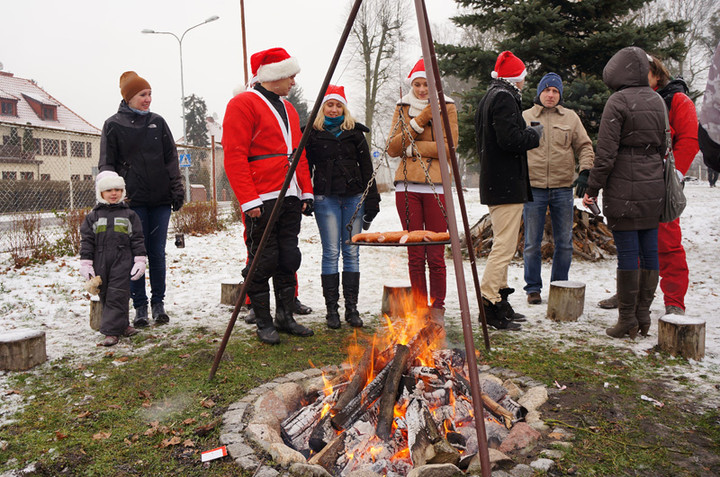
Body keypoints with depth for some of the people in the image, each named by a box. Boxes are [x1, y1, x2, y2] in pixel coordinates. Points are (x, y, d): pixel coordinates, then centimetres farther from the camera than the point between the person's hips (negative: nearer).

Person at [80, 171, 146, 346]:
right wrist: (85, 263, 0)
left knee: (117, 296, -6)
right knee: (105, 296, 8)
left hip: (122, 262, -2)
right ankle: (121, 325, 22)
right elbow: (86, 240, 6)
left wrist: (140, 261, -1)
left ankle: (111, 331, -2)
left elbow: (137, 240, 5)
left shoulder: (129, 214, 6)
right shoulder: (93, 216, 8)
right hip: (101, 264, 2)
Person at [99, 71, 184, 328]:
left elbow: (171, 159, 12)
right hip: (132, 200, -2)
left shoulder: (158, 122, 12)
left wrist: (177, 189, 4)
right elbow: (106, 164, 4)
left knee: (157, 253, 5)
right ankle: (140, 307, 10)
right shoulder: (113, 125, 4)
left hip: (160, 200, 2)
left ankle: (158, 304, 15)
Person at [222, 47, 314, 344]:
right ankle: (264, 323, 12)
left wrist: (306, 192, 14)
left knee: (289, 259, 11)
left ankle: (285, 317, 23)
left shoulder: (288, 108, 21)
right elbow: (234, 156, -12)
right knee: (263, 261, -1)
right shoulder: (243, 105, -4)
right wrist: (248, 200, -18)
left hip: (290, 199, 8)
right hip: (262, 202, -8)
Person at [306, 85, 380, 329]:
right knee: (331, 252, -4)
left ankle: (352, 308, 9)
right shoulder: (313, 133, 7)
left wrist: (371, 199, 2)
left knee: (351, 252, 2)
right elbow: (305, 167, 7)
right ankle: (331, 308, 5)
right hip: (326, 197, -1)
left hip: (353, 196, 2)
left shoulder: (355, 132, 11)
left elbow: (366, 167, 9)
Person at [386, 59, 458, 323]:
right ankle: (419, 307, 16)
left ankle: (437, 307, 12)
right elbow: (392, 148, 2)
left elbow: (448, 147, -7)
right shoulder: (402, 108, 14)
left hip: (436, 185, -2)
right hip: (407, 186, 3)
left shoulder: (446, 107, 6)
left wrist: (412, 147, -8)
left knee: (435, 254, -3)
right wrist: (419, 122, -7)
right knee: (414, 254, 4)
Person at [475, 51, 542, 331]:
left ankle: (499, 302, 23)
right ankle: (488, 303, -8)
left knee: (502, 244, 16)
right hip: (507, 185, -11)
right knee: (505, 245, -10)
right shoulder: (505, 98, -11)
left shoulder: (487, 98, 20)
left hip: (493, 182, 11)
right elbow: (511, 139, -22)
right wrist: (535, 133, -5)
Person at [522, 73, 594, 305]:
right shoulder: (525, 117, 8)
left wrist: (585, 172, -4)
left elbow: (584, 146, 11)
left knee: (564, 242, 7)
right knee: (532, 243, 2)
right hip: (533, 188, -2)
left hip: (563, 189, 2)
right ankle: (533, 288, 14)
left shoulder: (570, 117, 11)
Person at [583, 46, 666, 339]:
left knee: (627, 251, -2)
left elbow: (606, 151, -13)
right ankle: (643, 315, 19)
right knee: (649, 249, 9)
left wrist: (593, 188, -8)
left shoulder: (618, 101, -9)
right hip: (653, 186, 7)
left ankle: (627, 320, 5)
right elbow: (663, 145, 17)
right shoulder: (657, 100, 12)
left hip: (624, 187, -7)